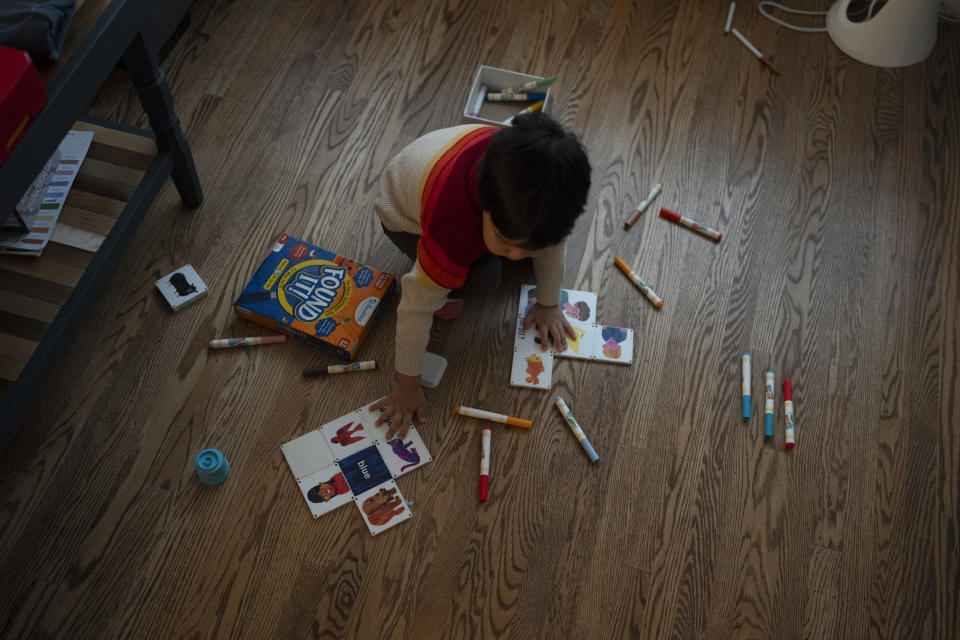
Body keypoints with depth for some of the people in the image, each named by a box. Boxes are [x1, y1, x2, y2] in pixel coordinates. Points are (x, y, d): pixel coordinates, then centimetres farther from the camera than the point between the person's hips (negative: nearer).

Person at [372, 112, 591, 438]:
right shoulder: (452, 228, -46)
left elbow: (551, 236, -13)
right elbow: (416, 307, -35)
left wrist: (549, 304, -3)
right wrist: (407, 383, -23)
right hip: (407, 217, -5)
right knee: (483, 277, -28)